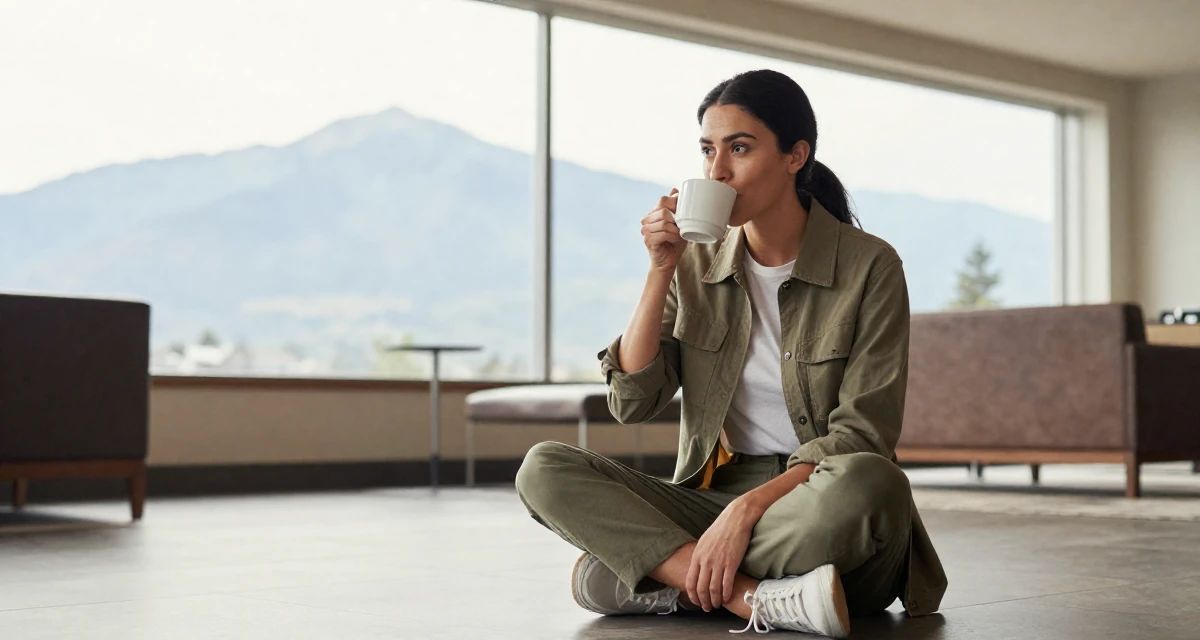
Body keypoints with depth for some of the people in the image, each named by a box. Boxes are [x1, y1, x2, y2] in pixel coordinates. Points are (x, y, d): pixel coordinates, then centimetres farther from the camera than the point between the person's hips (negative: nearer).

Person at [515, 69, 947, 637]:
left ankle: (665, 578, -22)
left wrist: (747, 509, -24)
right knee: (543, 470, -18)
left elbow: (860, 435, -11)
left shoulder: (869, 266, -4)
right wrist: (660, 271, -7)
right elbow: (631, 402, 1)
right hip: (713, 497, 4)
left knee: (867, 485, -39)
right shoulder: (697, 263, 8)